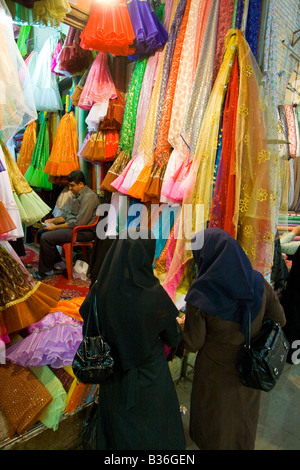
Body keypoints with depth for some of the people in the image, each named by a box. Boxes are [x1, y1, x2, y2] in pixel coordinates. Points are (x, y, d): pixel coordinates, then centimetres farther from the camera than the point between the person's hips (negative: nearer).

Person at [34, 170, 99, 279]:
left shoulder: (89, 197, -18)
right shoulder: (78, 194, 14)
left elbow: (79, 223, -24)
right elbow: (69, 213, 23)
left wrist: (56, 227, -17)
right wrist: (53, 220, 8)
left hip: (84, 231, -11)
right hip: (71, 225, 11)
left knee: (46, 238, -21)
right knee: (40, 232, 8)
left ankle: (45, 271, -2)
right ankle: (57, 262, 14)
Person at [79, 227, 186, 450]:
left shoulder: (100, 291, -20)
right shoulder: (153, 294, -28)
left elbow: (90, 332, -5)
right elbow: (173, 339, -14)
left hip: (114, 379, 3)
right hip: (150, 379, -3)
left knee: (118, 430, 29)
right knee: (153, 430, 25)